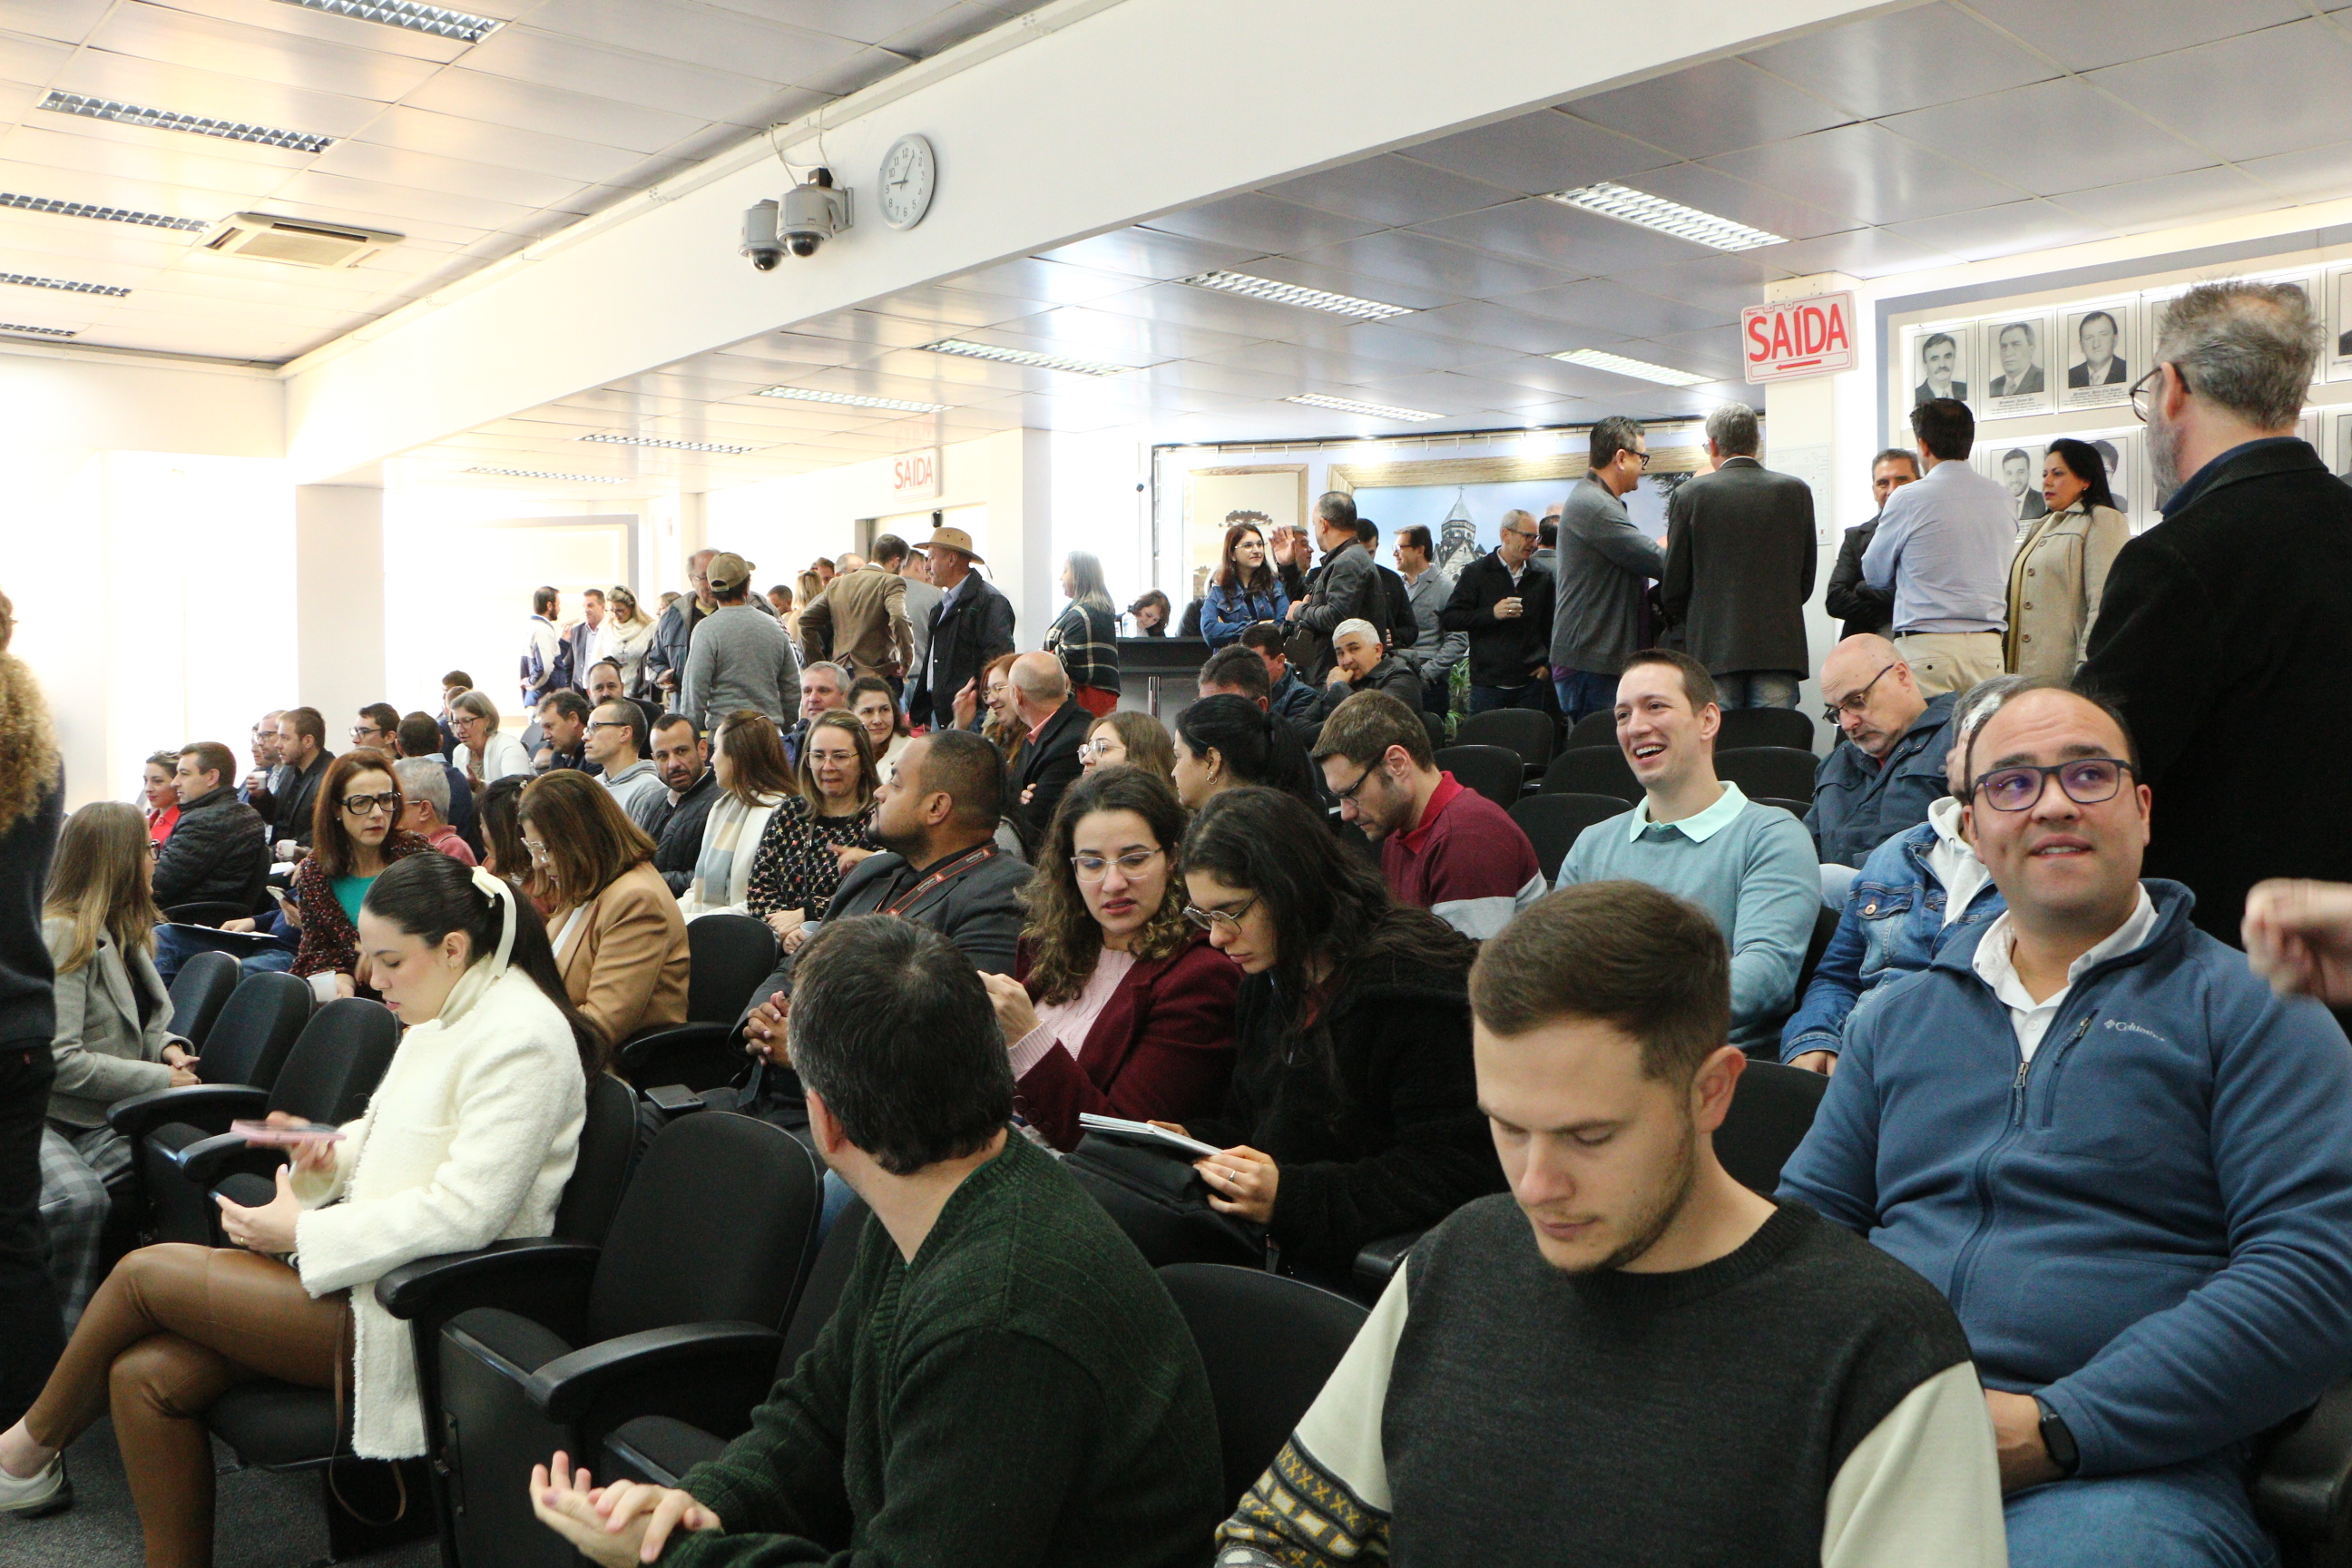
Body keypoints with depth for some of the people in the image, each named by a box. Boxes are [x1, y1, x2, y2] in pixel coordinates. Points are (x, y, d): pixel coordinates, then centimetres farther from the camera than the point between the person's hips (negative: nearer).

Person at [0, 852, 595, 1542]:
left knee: (142, 1272, -4)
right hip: (376, 1263, 9)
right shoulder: (444, 1014, 11)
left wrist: (302, 1232, -16)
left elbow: (465, 1213, -24)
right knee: (144, 1376, -3)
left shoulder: (521, 1038, -20)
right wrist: (330, 1151, 2)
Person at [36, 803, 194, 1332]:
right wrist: (161, 1080, -14)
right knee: (78, 1199, -37)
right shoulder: (59, 935, -11)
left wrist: (167, 1046, 5)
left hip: (98, 1125, 8)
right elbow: (57, 1060, -17)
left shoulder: (122, 933, 18)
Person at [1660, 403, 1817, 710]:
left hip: (1712, 650, -2)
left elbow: (1673, 583, 2)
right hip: (1779, 648, 2)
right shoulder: (1797, 491, 5)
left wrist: (1686, 624, 20)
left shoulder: (1691, 493, -1)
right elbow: (1807, 577, 11)